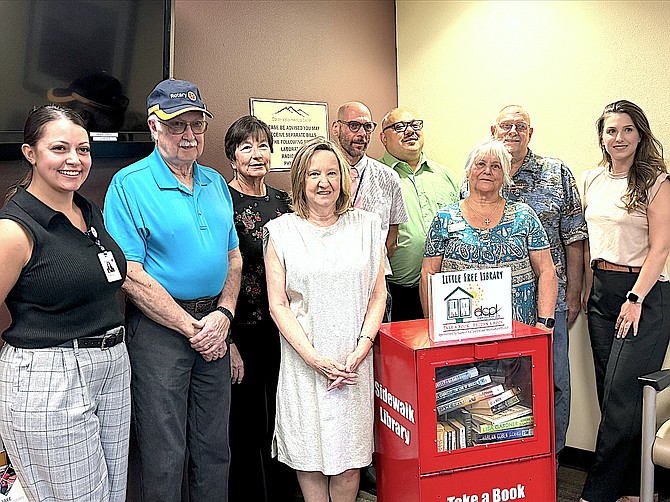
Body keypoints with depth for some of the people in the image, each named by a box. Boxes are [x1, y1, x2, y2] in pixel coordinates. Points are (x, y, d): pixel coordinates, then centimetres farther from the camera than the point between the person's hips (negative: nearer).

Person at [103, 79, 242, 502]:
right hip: (158, 326, -5)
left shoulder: (215, 183, 9)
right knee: (164, 458, 6)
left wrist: (223, 315, -5)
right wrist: (192, 328, -14)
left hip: (214, 322, 6)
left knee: (215, 448, 17)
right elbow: (131, 276, -15)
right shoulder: (129, 185, -9)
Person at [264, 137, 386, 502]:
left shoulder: (365, 225, 6)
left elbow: (378, 294, 6)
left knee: (349, 458, 7)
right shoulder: (282, 231, 1)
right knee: (309, 455, 7)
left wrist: (361, 348, -7)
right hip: (303, 361, -1)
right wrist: (315, 358, -12)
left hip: (355, 362, 1)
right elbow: (278, 304, -3)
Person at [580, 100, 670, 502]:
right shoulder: (593, 180, 11)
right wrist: (590, 288, 12)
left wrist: (635, 298, -15)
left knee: (623, 392, -5)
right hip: (602, 291, 6)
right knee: (610, 391, 8)